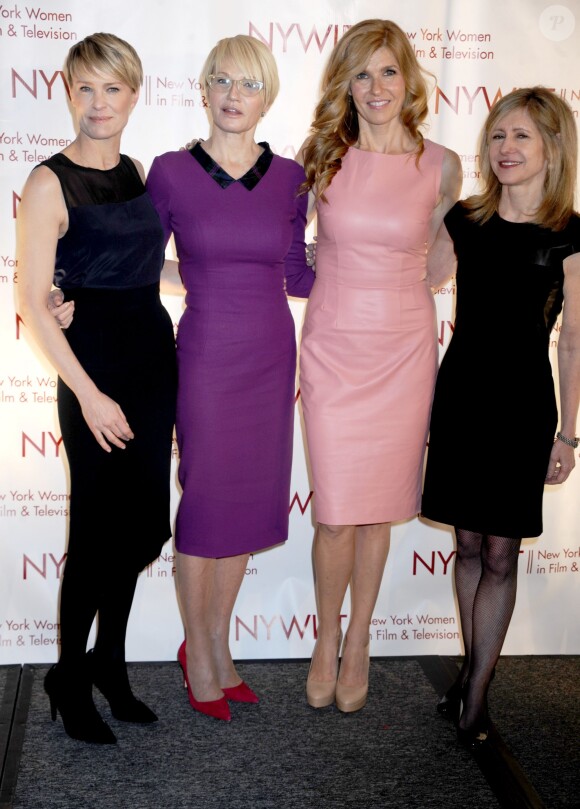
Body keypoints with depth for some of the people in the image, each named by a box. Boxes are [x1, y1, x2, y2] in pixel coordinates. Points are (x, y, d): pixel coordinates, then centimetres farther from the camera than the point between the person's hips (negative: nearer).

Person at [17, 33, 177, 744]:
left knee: (141, 524, 10)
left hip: (154, 353, 6)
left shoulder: (139, 173, 10)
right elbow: (31, 304, -13)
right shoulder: (49, 183, -9)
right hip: (94, 361, -6)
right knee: (98, 529, -1)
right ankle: (70, 680, 19)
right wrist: (89, 394, -16)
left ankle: (109, 660, 29)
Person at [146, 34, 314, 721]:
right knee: (205, 503, 3)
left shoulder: (288, 177, 3)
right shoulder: (170, 172, -4)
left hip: (271, 358, 3)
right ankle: (199, 657, 23)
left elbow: (297, 276, 10)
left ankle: (217, 645, 28)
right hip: (206, 360, -3)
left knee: (249, 500, 10)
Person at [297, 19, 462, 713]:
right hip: (333, 348, 0)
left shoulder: (441, 167, -1)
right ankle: (326, 641, 24)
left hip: (403, 352, 0)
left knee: (378, 509, 9)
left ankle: (358, 643, 30)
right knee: (336, 515, -1)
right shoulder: (320, 156, 0)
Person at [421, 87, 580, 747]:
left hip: (522, 403, -3)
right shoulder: (464, 222, 4)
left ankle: (475, 692, 14)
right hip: (460, 394, 3)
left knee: (500, 552, 2)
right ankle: (474, 669, 26)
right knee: (468, 543, 10)